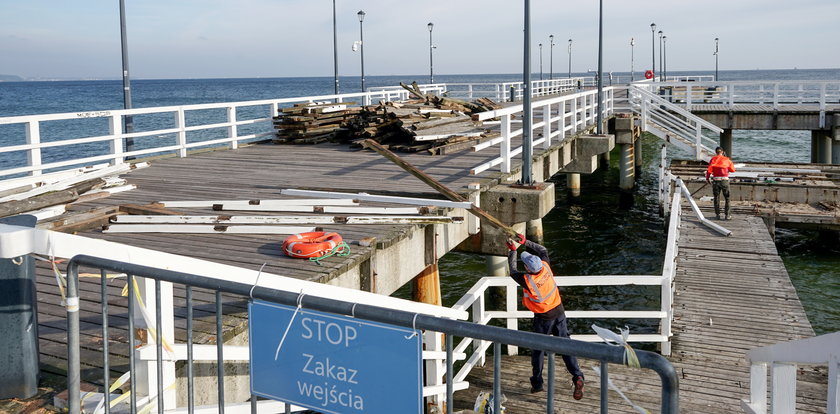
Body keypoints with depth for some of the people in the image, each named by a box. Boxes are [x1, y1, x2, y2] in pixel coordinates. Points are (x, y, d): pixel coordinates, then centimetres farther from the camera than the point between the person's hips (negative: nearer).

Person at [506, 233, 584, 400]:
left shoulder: (527, 280, -25)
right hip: (559, 312, 5)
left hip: (543, 318, -5)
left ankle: (537, 383, 21)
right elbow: (543, 250, 8)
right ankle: (577, 377, -7)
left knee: (538, 350, 11)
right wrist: (525, 242, 8)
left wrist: (513, 250, 6)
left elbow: (513, 271, -4)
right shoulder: (545, 267, -13)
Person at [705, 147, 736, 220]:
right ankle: (727, 215, 6)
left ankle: (717, 214, 11)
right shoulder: (727, 160, 4)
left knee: (716, 198, 11)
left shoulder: (713, 159, 2)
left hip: (716, 181, 1)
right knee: (727, 198, 9)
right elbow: (733, 170, 13)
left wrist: (707, 178, 7)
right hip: (724, 180, -1)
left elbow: (709, 170, -6)